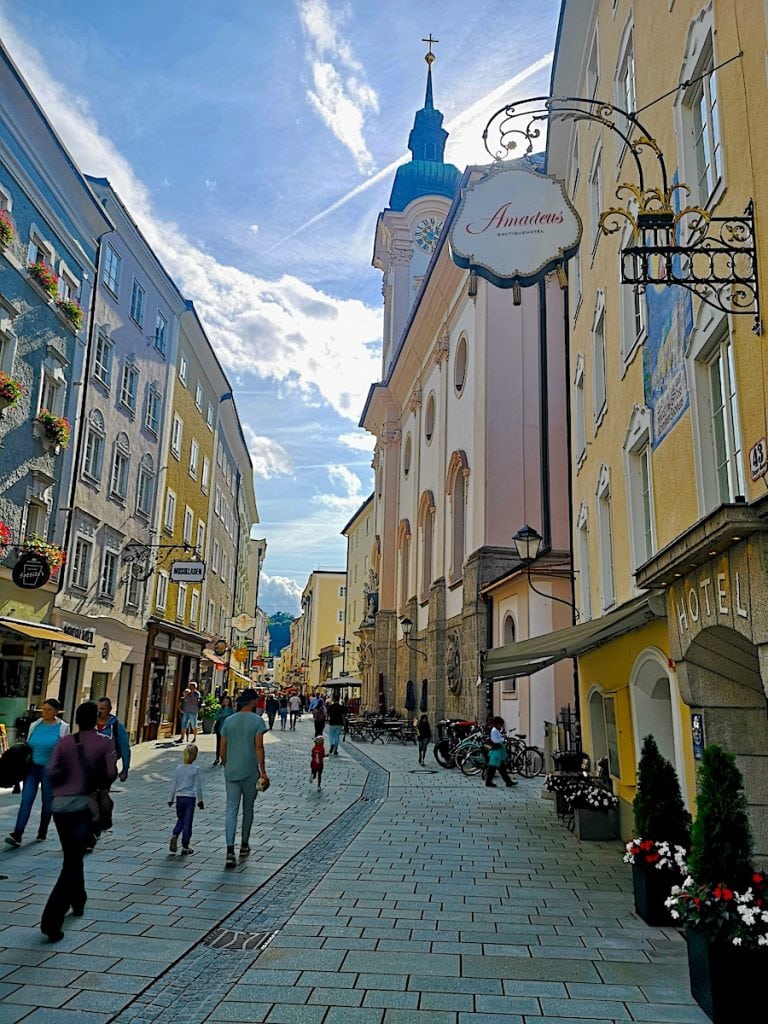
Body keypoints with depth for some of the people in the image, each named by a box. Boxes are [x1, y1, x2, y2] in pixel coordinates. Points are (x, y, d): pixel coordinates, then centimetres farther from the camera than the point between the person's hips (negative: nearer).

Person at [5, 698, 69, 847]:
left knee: (47, 802, 8)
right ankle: (17, 835, -10)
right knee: (26, 800, -7)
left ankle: (42, 833, 24)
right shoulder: (35, 726, 6)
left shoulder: (63, 728, -4)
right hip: (32, 768, 3)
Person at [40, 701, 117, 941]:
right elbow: (111, 773, -11)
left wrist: (64, 779, 13)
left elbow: (51, 772, -6)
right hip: (83, 804, -4)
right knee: (72, 862, -1)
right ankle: (52, 920, -10)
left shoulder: (63, 742, 5)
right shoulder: (104, 745, -1)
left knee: (72, 856, 23)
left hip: (59, 803, 4)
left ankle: (78, 901, 39)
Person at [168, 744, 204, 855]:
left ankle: (174, 835, -4)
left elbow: (173, 785, 7)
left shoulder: (178, 768, 1)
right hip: (190, 798, -3)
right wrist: (200, 800, 3)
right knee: (187, 822, 5)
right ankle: (185, 846, 8)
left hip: (179, 797, 3)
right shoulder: (195, 769, -10)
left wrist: (171, 799, 18)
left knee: (180, 820, 19)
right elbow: (198, 786, -7)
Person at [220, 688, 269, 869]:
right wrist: (263, 771, -7)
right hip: (250, 772, -2)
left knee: (231, 809, 1)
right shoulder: (257, 721, -8)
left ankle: (230, 850, -12)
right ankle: (244, 845, 27)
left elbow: (222, 748, 7)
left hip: (231, 772, 2)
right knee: (248, 808, 15)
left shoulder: (229, 721, 4)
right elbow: (259, 747, -12)